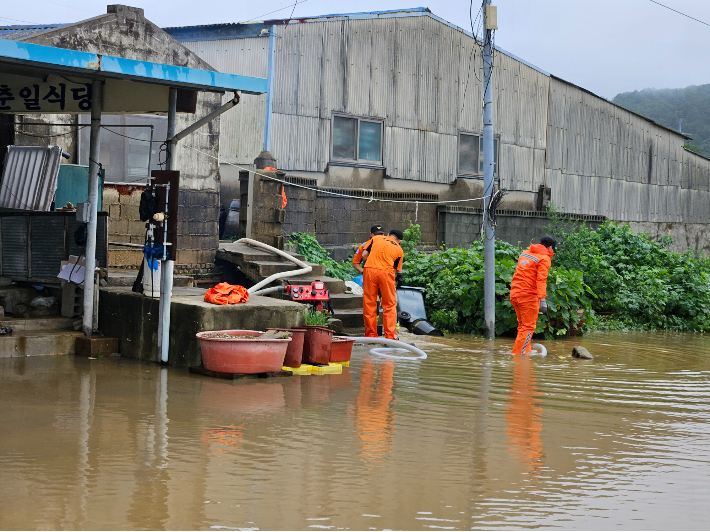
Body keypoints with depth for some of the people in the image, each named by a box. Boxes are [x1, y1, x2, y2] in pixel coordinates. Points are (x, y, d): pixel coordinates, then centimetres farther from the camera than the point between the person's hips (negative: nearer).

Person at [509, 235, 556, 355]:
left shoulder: (525, 253, 17)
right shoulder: (544, 259, -7)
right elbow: (541, 280, -17)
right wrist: (543, 299, -23)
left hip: (515, 294, 8)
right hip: (528, 296, -8)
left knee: (523, 325, 19)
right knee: (529, 326, -2)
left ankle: (526, 350, 26)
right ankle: (518, 353, -8)